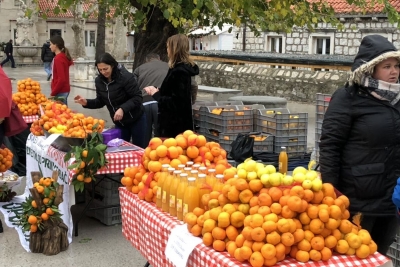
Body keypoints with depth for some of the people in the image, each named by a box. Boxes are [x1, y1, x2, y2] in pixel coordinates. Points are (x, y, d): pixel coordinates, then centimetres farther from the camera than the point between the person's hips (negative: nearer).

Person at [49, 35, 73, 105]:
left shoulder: (58, 59, -16)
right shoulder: (63, 56, 11)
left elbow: (62, 79, -22)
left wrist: (53, 93, -16)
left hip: (60, 92, -9)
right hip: (64, 90, 9)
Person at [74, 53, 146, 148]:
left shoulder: (126, 77, -21)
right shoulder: (99, 81, -3)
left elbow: (137, 98, -22)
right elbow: (101, 101, 7)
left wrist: (123, 109, -33)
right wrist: (86, 102, -10)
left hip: (136, 120, -5)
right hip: (119, 122, 6)